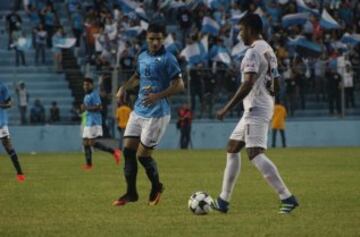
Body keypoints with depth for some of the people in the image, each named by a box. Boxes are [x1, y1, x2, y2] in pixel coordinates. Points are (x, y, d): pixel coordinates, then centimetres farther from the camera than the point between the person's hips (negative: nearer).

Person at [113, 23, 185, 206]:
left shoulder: (167, 59, -11)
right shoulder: (142, 57, 11)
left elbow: (179, 86, -14)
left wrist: (158, 96, -26)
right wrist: (124, 87, 10)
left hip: (156, 113, -7)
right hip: (138, 110, 7)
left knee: (143, 154, -5)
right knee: (128, 149, 2)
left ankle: (156, 188, 20)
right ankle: (131, 193, 13)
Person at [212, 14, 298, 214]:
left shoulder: (254, 52, -15)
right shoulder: (269, 51, 16)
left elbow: (248, 84, -24)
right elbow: (274, 83, 21)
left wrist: (227, 109, -22)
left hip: (255, 109, -11)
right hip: (266, 106, 11)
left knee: (255, 154, -18)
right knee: (233, 147, 17)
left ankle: (287, 197, -24)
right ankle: (223, 201, 19)